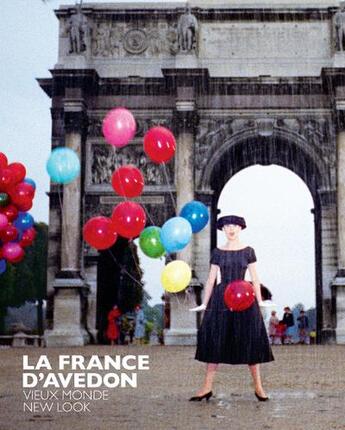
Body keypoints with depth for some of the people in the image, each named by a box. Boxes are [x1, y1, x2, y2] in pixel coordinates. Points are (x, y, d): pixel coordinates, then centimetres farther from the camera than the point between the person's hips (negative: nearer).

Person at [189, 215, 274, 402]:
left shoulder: (248, 251, 4)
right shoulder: (217, 252, 7)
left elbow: (255, 279, 3)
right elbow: (211, 279, 8)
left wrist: (259, 302, -6)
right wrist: (205, 303, 2)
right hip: (221, 298, 1)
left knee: (250, 340, -1)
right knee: (215, 340, -1)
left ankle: (258, 387, 7)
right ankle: (207, 387, 3)